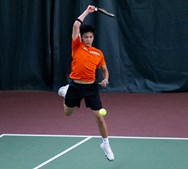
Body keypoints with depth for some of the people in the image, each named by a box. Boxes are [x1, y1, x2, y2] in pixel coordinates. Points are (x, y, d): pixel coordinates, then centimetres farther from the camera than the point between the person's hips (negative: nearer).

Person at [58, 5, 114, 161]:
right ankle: (65, 92, 50)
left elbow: (104, 70, 14)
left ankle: (106, 144, 14)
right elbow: (76, 25, -14)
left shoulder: (98, 53, 0)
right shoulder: (77, 46, -5)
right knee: (67, 113, 19)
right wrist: (87, 11, -6)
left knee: (99, 116, -3)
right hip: (75, 85, 0)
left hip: (91, 87, 1)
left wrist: (105, 79, -8)